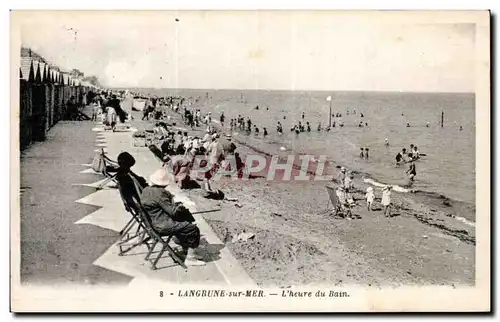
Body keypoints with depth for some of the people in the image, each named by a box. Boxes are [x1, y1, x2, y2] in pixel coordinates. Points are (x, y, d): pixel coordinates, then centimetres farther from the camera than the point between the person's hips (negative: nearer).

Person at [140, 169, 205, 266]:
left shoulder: (147, 190, 5)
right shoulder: (159, 193, -24)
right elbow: (173, 211, -22)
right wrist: (180, 206, -3)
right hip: (163, 226, -11)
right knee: (193, 229, -8)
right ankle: (190, 258, -2)